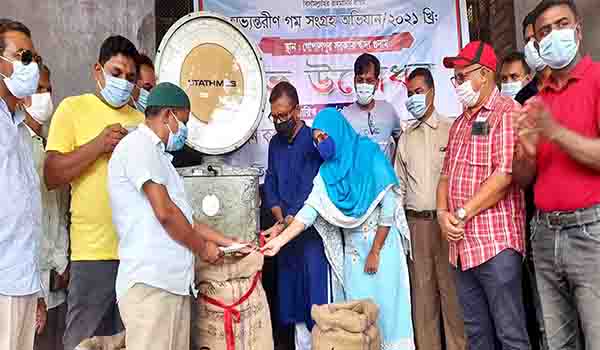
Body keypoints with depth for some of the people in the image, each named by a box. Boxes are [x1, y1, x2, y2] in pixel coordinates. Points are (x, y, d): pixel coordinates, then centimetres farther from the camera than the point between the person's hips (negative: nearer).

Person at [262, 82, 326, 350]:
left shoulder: (313, 140, -9)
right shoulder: (275, 143, 12)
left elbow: (311, 189, -15)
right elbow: (270, 182, 11)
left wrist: (291, 220, -15)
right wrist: (279, 217, -1)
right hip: (287, 227, 6)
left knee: (314, 285, -5)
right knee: (291, 285, 10)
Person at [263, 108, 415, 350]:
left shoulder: (369, 155, -12)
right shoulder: (327, 171, 3)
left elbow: (388, 206, -14)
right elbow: (310, 210, -6)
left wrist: (375, 251, -12)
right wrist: (278, 241, -16)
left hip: (382, 244, -5)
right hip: (352, 249, 5)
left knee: (383, 302, 2)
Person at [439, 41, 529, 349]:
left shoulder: (507, 112, -7)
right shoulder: (460, 122, 18)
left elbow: (505, 176, -17)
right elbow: (446, 174, 17)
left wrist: (462, 214, -12)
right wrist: (443, 213, 0)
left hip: (496, 243, -7)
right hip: (461, 244, 8)